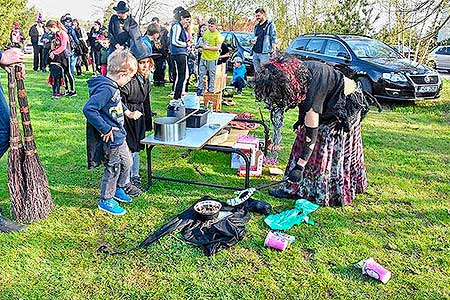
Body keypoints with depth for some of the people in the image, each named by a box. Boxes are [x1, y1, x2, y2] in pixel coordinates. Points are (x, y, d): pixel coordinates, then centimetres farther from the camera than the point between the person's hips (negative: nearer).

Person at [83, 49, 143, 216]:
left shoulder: (113, 87, 4)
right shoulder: (106, 89, -26)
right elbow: (88, 109, -34)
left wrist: (128, 112, 16)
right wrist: (105, 129, -28)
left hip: (119, 135, 10)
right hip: (111, 139, -10)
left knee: (126, 162, 24)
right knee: (113, 169, 5)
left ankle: (118, 189, 45)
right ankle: (106, 200, 24)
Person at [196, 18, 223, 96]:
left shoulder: (218, 35, -10)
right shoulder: (206, 32, 10)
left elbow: (218, 47, -17)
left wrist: (207, 47, -18)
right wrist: (202, 46, 6)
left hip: (212, 58, -6)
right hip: (203, 57, 6)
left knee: (212, 74, 3)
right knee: (201, 73, 9)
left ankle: (211, 90, 11)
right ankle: (200, 88, 18)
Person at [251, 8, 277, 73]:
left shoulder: (270, 25, -2)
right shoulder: (256, 26, 19)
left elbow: (273, 39, -6)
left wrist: (274, 51, -12)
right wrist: (253, 40, 7)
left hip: (264, 53, -7)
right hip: (255, 52, 7)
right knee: (257, 72, 9)